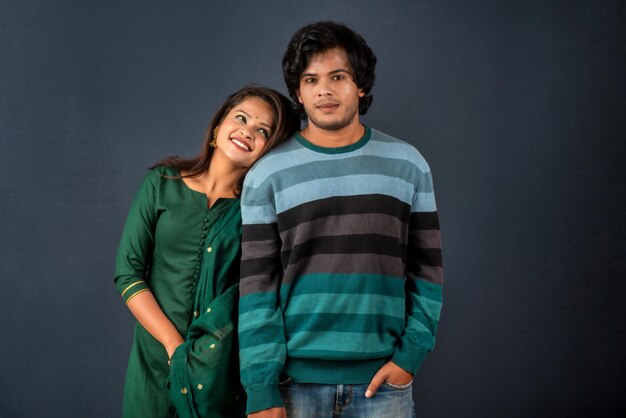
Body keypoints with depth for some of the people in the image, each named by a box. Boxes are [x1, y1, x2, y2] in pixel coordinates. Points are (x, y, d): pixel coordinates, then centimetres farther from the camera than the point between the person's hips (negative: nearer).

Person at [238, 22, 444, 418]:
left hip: (383, 378, 1)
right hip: (296, 378, -1)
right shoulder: (266, 175, -2)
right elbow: (257, 286, -4)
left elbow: (427, 269, 4)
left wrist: (412, 352, -5)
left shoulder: (408, 165, 2)